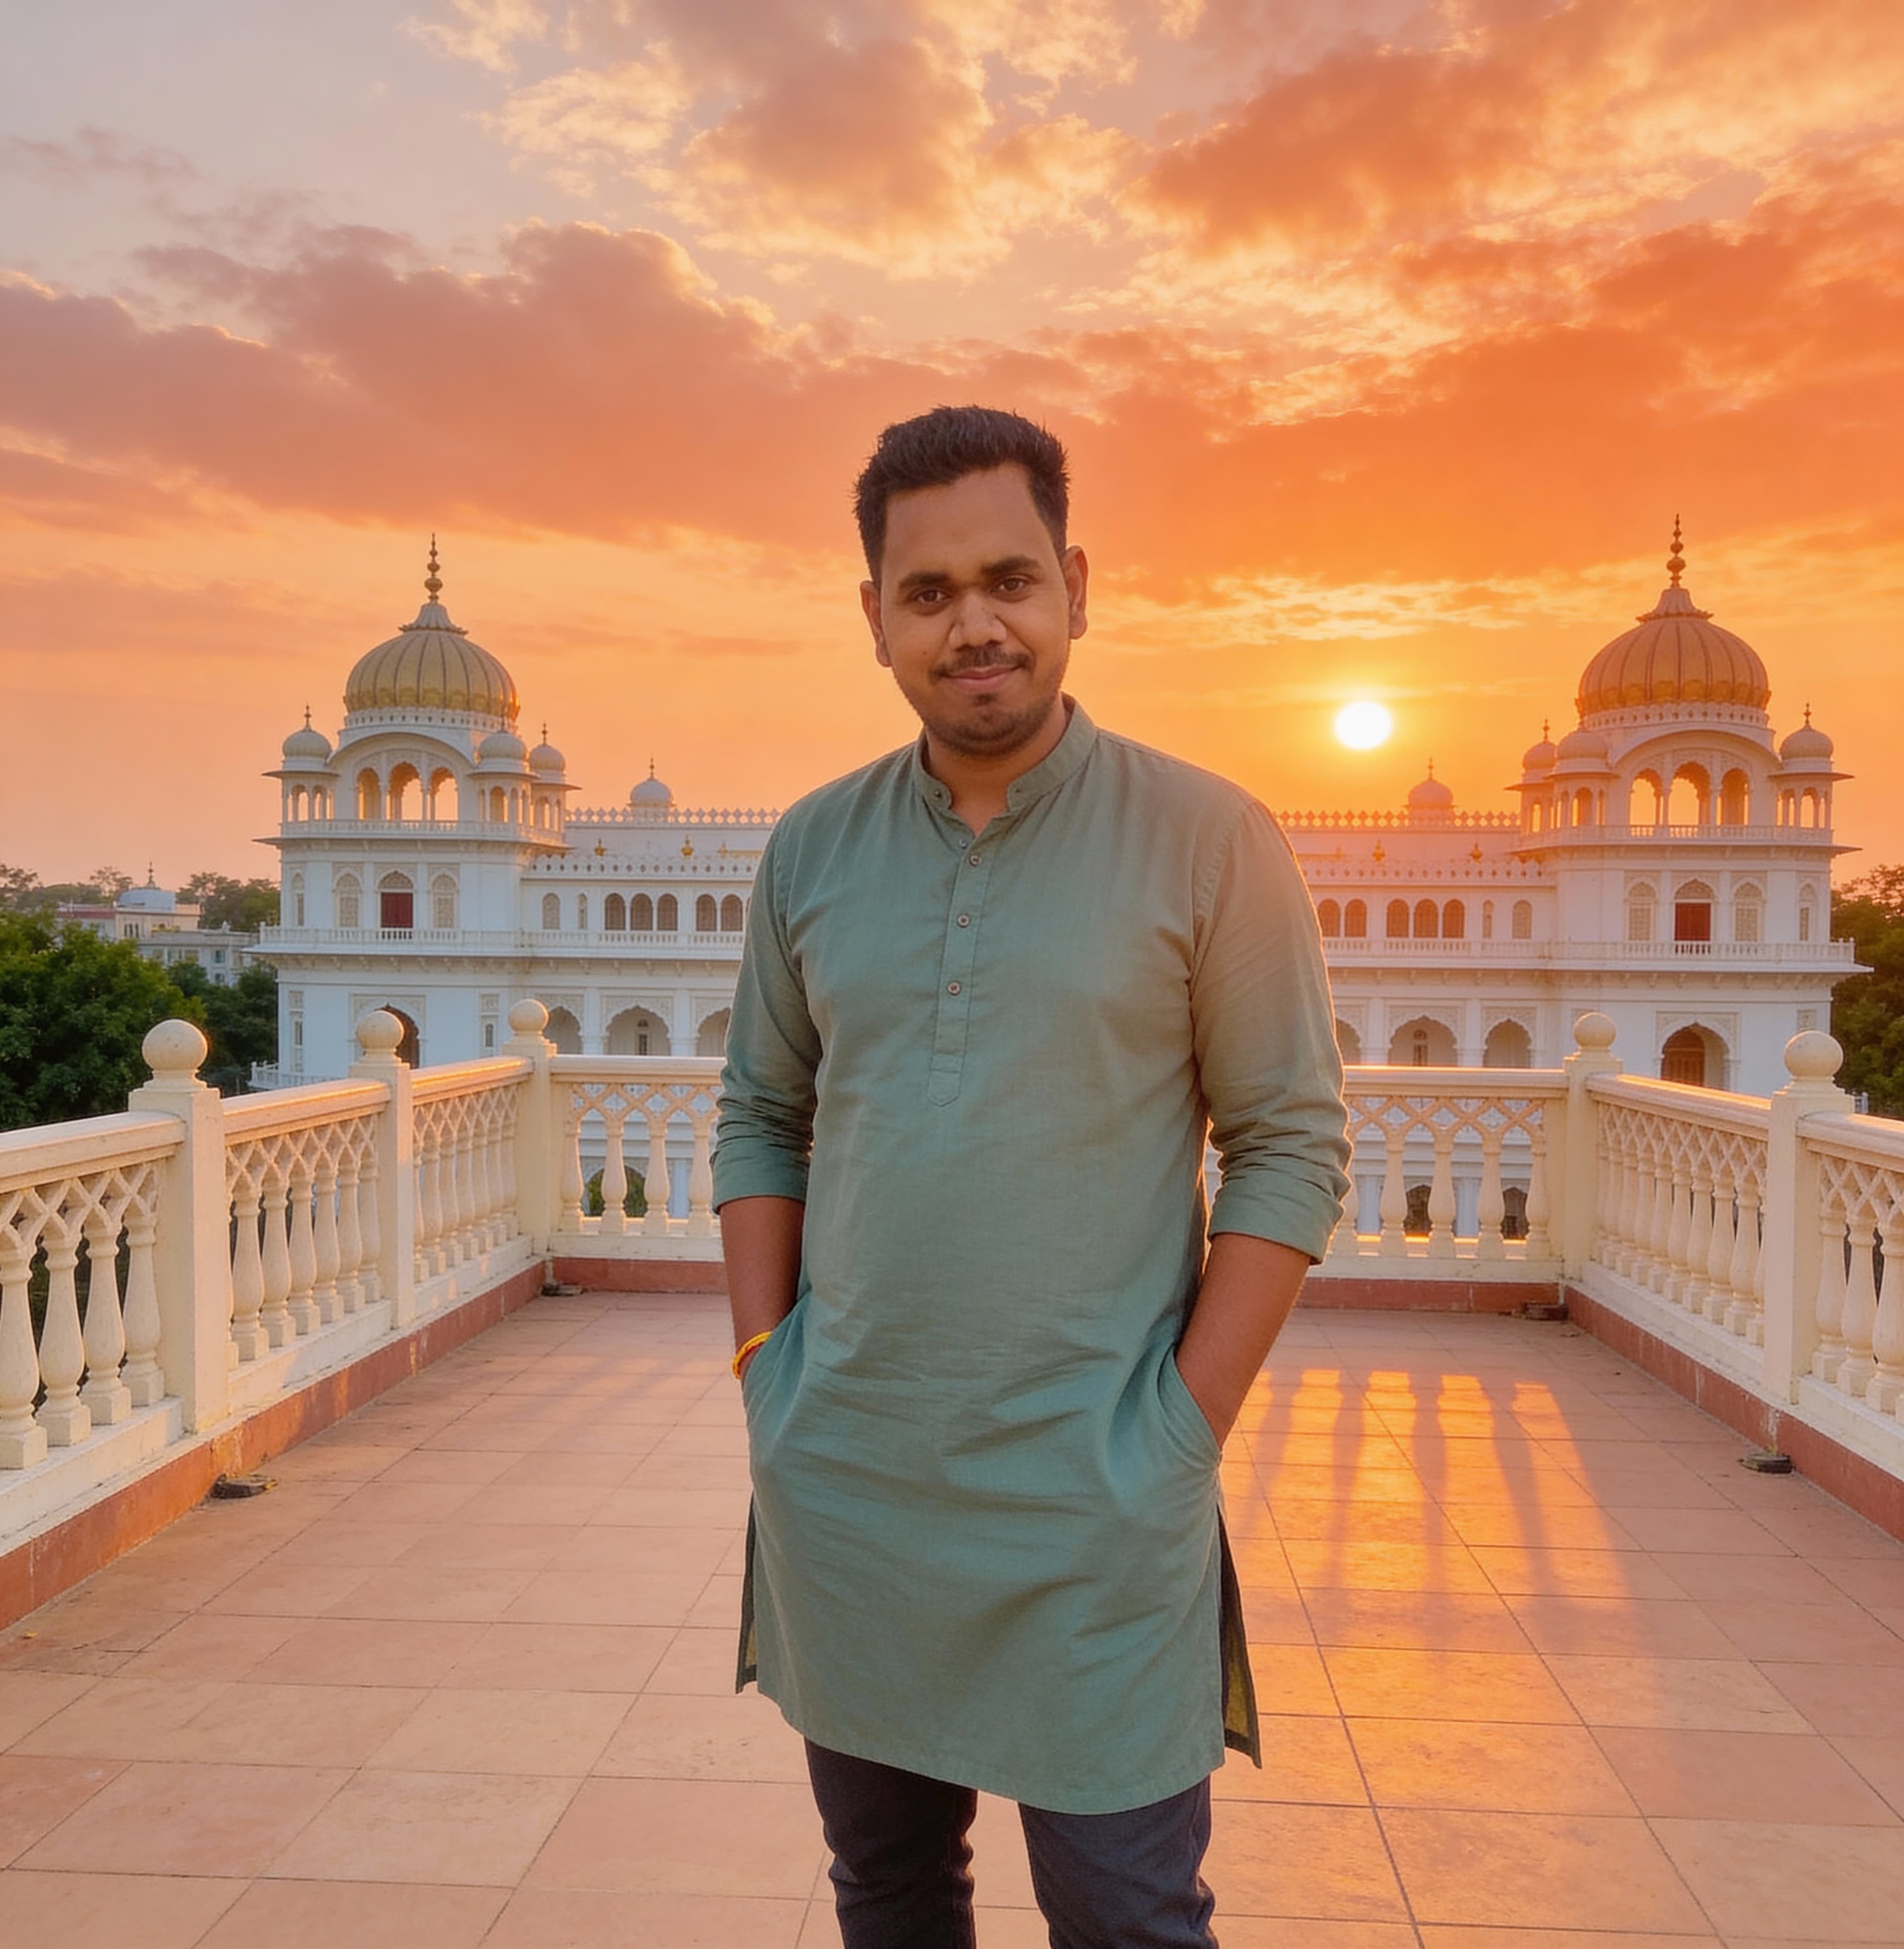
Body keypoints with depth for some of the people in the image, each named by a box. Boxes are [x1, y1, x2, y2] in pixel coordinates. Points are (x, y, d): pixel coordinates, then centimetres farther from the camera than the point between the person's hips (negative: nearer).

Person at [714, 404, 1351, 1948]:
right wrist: (762, 1359, 2)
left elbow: (1292, 1145, -7)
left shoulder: (1205, 839, -8)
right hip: (841, 1480, 4)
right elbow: (761, 1118, 11)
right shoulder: (813, 849, 3)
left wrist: (1190, 1426, -11)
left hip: (1090, 1492, -3)